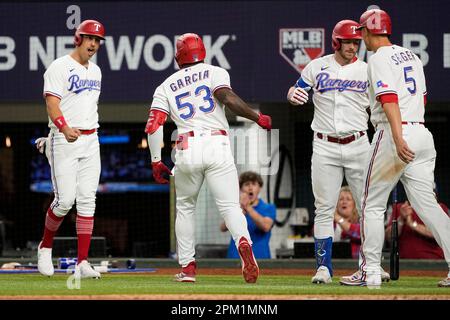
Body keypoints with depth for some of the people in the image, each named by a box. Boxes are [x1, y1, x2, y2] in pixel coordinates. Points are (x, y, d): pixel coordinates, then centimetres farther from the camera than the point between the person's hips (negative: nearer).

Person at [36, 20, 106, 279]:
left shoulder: (95, 71, 16)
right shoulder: (60, 68, -8)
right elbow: (52, 104, -19)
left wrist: (91, 136, 17)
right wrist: (65, 129, -36)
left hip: (90, 140, 6)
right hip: (64, 141, -6)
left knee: (87, 200, -2)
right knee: (65, 199, -11)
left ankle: (82, 263, -5)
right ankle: (46, 247, 14)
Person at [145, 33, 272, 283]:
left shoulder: (167, 86, 18)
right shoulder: (215, 73, 12)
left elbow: (153, 126, 7)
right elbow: (227, 97, -10)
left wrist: (156, 162, 11)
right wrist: (258, 118, -3)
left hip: (186, 150, 2)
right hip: (217, 145, -2)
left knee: (185, 207, 20)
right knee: (230, 205, -5)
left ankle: (188, 267, 16)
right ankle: (244, 243, -36)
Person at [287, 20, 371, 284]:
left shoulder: (367, 71, 5)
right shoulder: (317, 67, 4)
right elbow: (295, 94, 6)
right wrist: (294, 94, -18)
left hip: (358, 144, 1)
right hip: (325, 147, -1)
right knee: (324, 209, -2)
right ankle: (324, 267, 1)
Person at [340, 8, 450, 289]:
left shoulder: (380, 58, -7)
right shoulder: (411, 56, 18)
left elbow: (389, 98, -21)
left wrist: (398, 139, -31)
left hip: (393, 134, -7)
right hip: (422, 134, 7)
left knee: (373, 205, 4)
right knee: (427, 204, 3)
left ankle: (370, 272, 4)